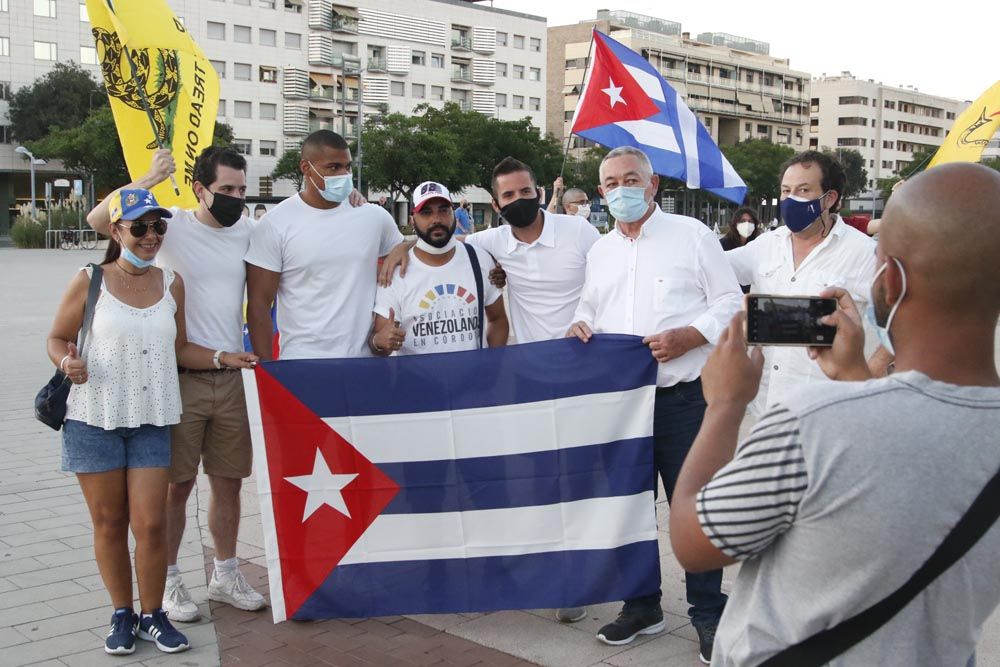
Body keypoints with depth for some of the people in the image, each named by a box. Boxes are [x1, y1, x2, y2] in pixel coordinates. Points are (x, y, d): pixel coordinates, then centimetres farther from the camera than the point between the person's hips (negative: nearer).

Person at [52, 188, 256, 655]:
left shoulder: (171, 284, 6)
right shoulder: (90, 282, -3)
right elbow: (58, 338, 4)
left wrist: (224, 358, 0)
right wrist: (68, 363, -17)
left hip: (151, 420, 2)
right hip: (95, 419, -2)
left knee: (151, 523, -1)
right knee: (108, 523, 7)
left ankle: (152, 616, 17)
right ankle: (122, 614, 24)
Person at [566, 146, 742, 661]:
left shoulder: (691, 234, -1)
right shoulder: (599, 251, 14)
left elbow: (729, 302, -4)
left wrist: (686, 337, -19)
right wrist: (580, 326, 1)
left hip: (683, 398, -5)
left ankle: (708, 615, 16)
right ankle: (642, 606, 28)